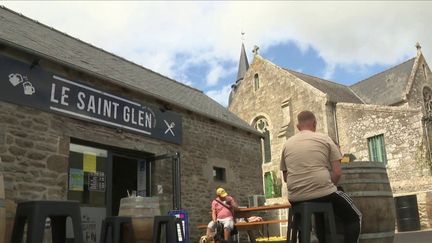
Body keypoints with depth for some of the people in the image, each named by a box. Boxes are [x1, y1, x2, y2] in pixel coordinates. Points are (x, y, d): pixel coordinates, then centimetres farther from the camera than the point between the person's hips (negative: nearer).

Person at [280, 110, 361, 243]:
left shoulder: (287, 144, 13)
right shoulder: (325, 139, 4)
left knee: (319, 215, 37)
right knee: (354, 217, 20)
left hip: (295, 199, 5)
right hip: (323, 193, -4)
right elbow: (337, 172, -2)